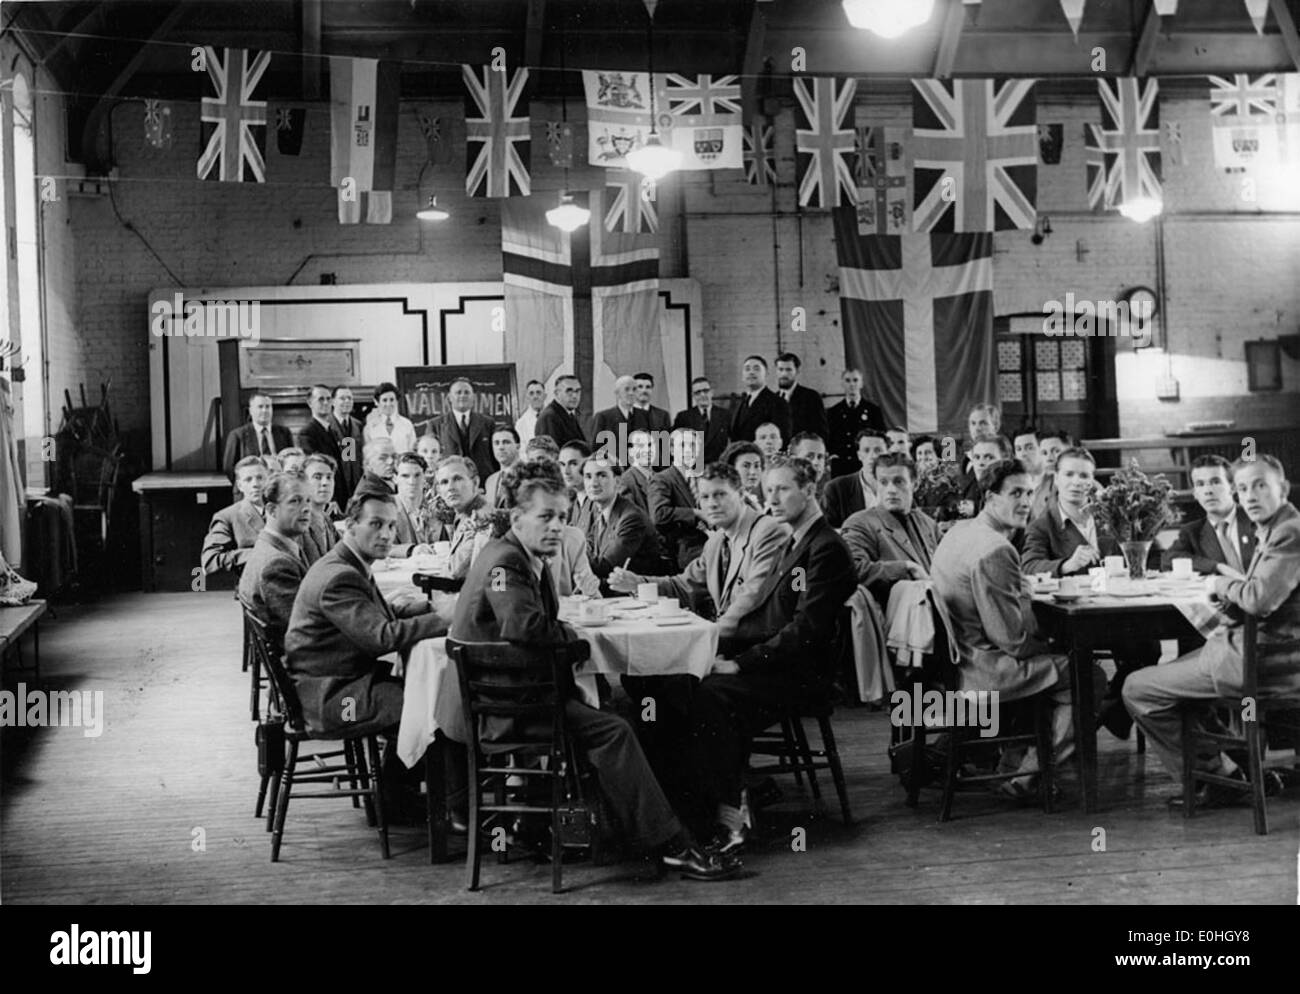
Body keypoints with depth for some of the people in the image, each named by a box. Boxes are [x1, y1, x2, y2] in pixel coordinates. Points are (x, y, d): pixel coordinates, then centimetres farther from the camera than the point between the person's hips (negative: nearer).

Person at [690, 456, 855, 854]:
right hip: (776, 662, 9)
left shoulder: (827, 549, -10)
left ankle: (726, 821, -25)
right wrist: (725, 648, 2)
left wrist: (741, 663, -20)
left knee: (709, 694, -28)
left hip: (801, 672, -9)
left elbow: (806, 629, -18)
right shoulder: (793, 544, 21)